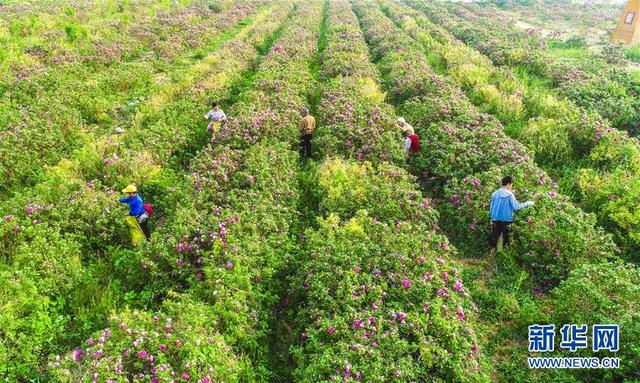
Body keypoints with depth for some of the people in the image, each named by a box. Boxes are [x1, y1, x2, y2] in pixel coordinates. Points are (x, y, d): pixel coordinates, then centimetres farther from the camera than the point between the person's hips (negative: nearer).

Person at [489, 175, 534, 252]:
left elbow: (491, 207, 7)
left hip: (495, 219, 4)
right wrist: (527, 203, 1)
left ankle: (493, 250, 13)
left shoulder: (495, 193, 2)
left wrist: (491, 217, 19)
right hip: (506, 220, -3)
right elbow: (516, 207, -11)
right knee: (506, 237, 10)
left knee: (495, 236, 11)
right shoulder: (509, 194, -11)